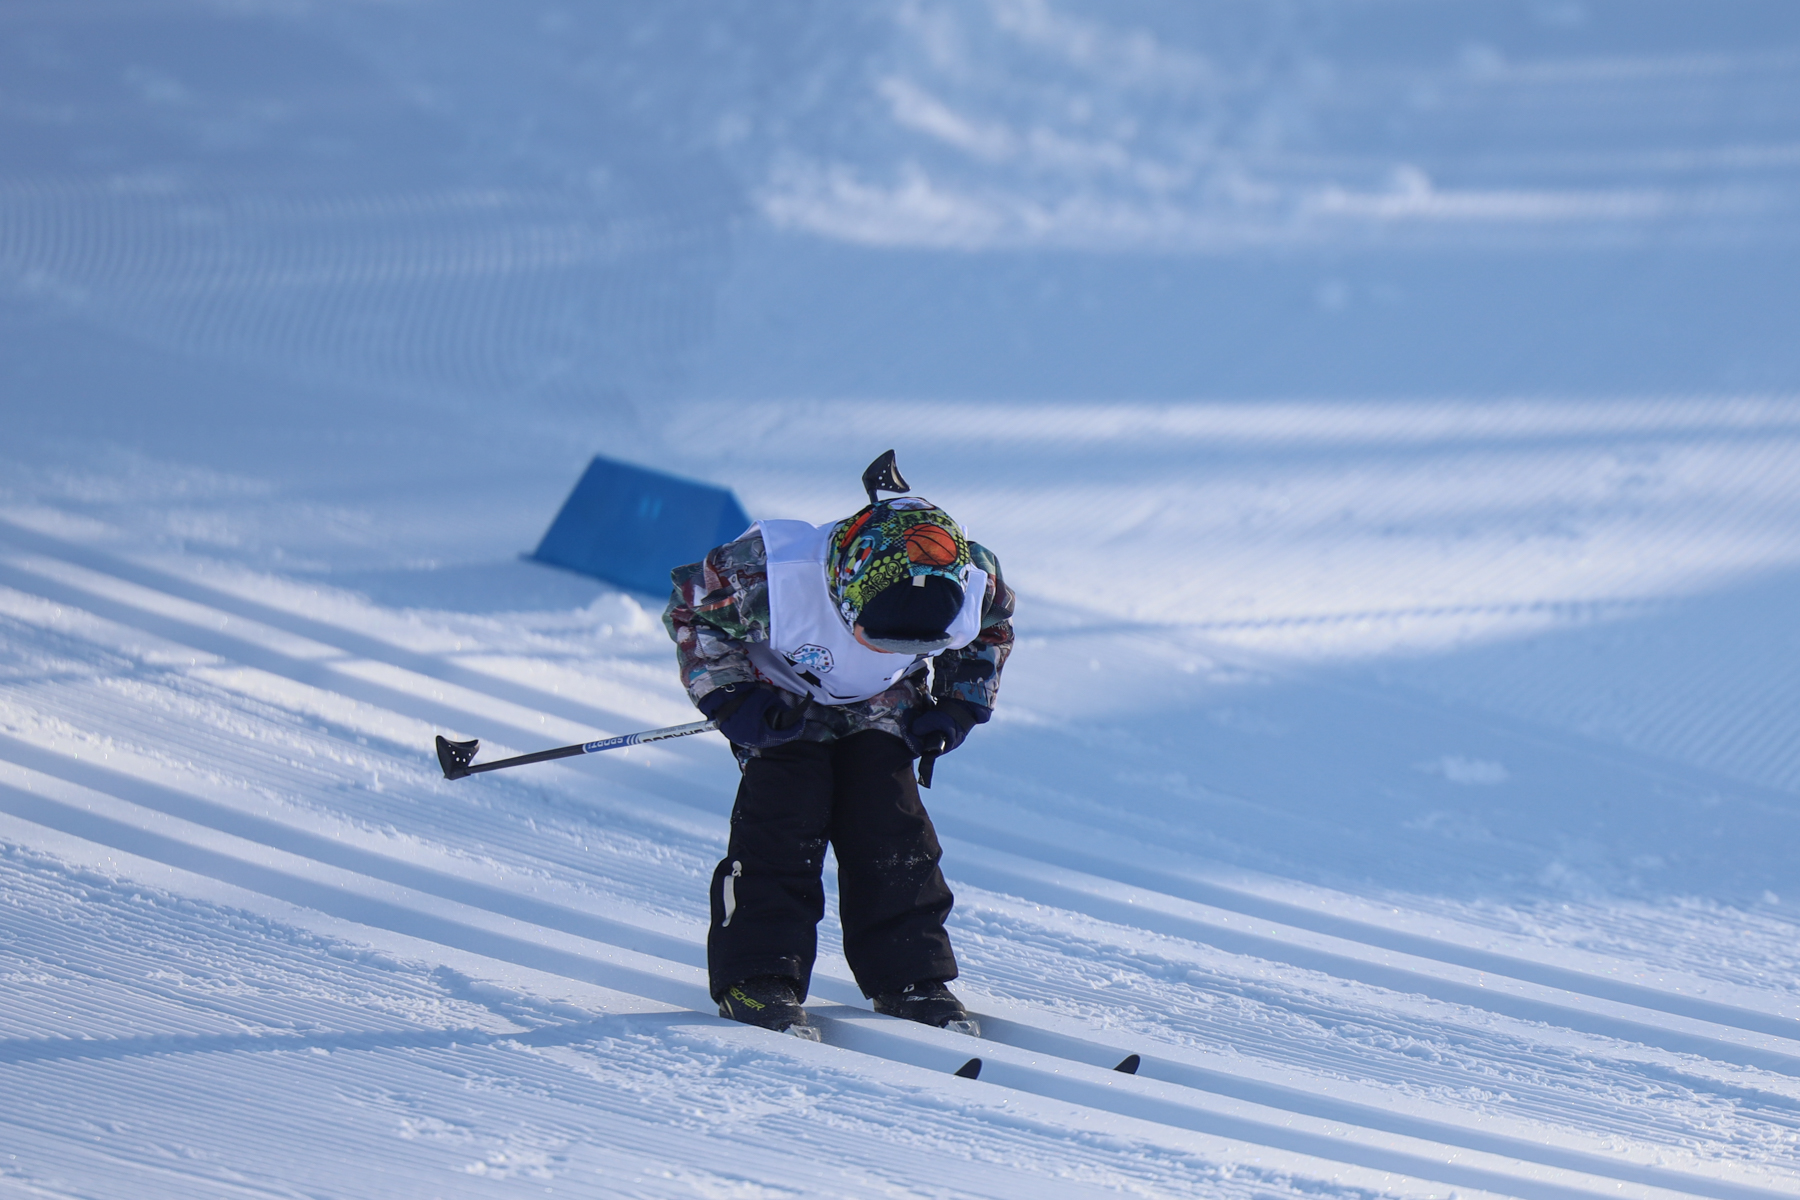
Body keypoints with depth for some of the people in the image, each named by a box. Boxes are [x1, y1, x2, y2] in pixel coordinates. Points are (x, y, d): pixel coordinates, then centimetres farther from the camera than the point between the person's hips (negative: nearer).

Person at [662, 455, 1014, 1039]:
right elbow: (691, 609, -19)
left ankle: (910, 976, 3)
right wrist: (730, 699, -24)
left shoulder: (971, 584, -29)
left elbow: (990, 635, -1)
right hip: (786, 703, -3)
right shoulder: (769, 572, -40)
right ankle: (758, 978, -14)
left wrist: (960, 705, -8)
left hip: (880, 712, 3)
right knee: (785, 824, -18)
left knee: (894, 831, -8)